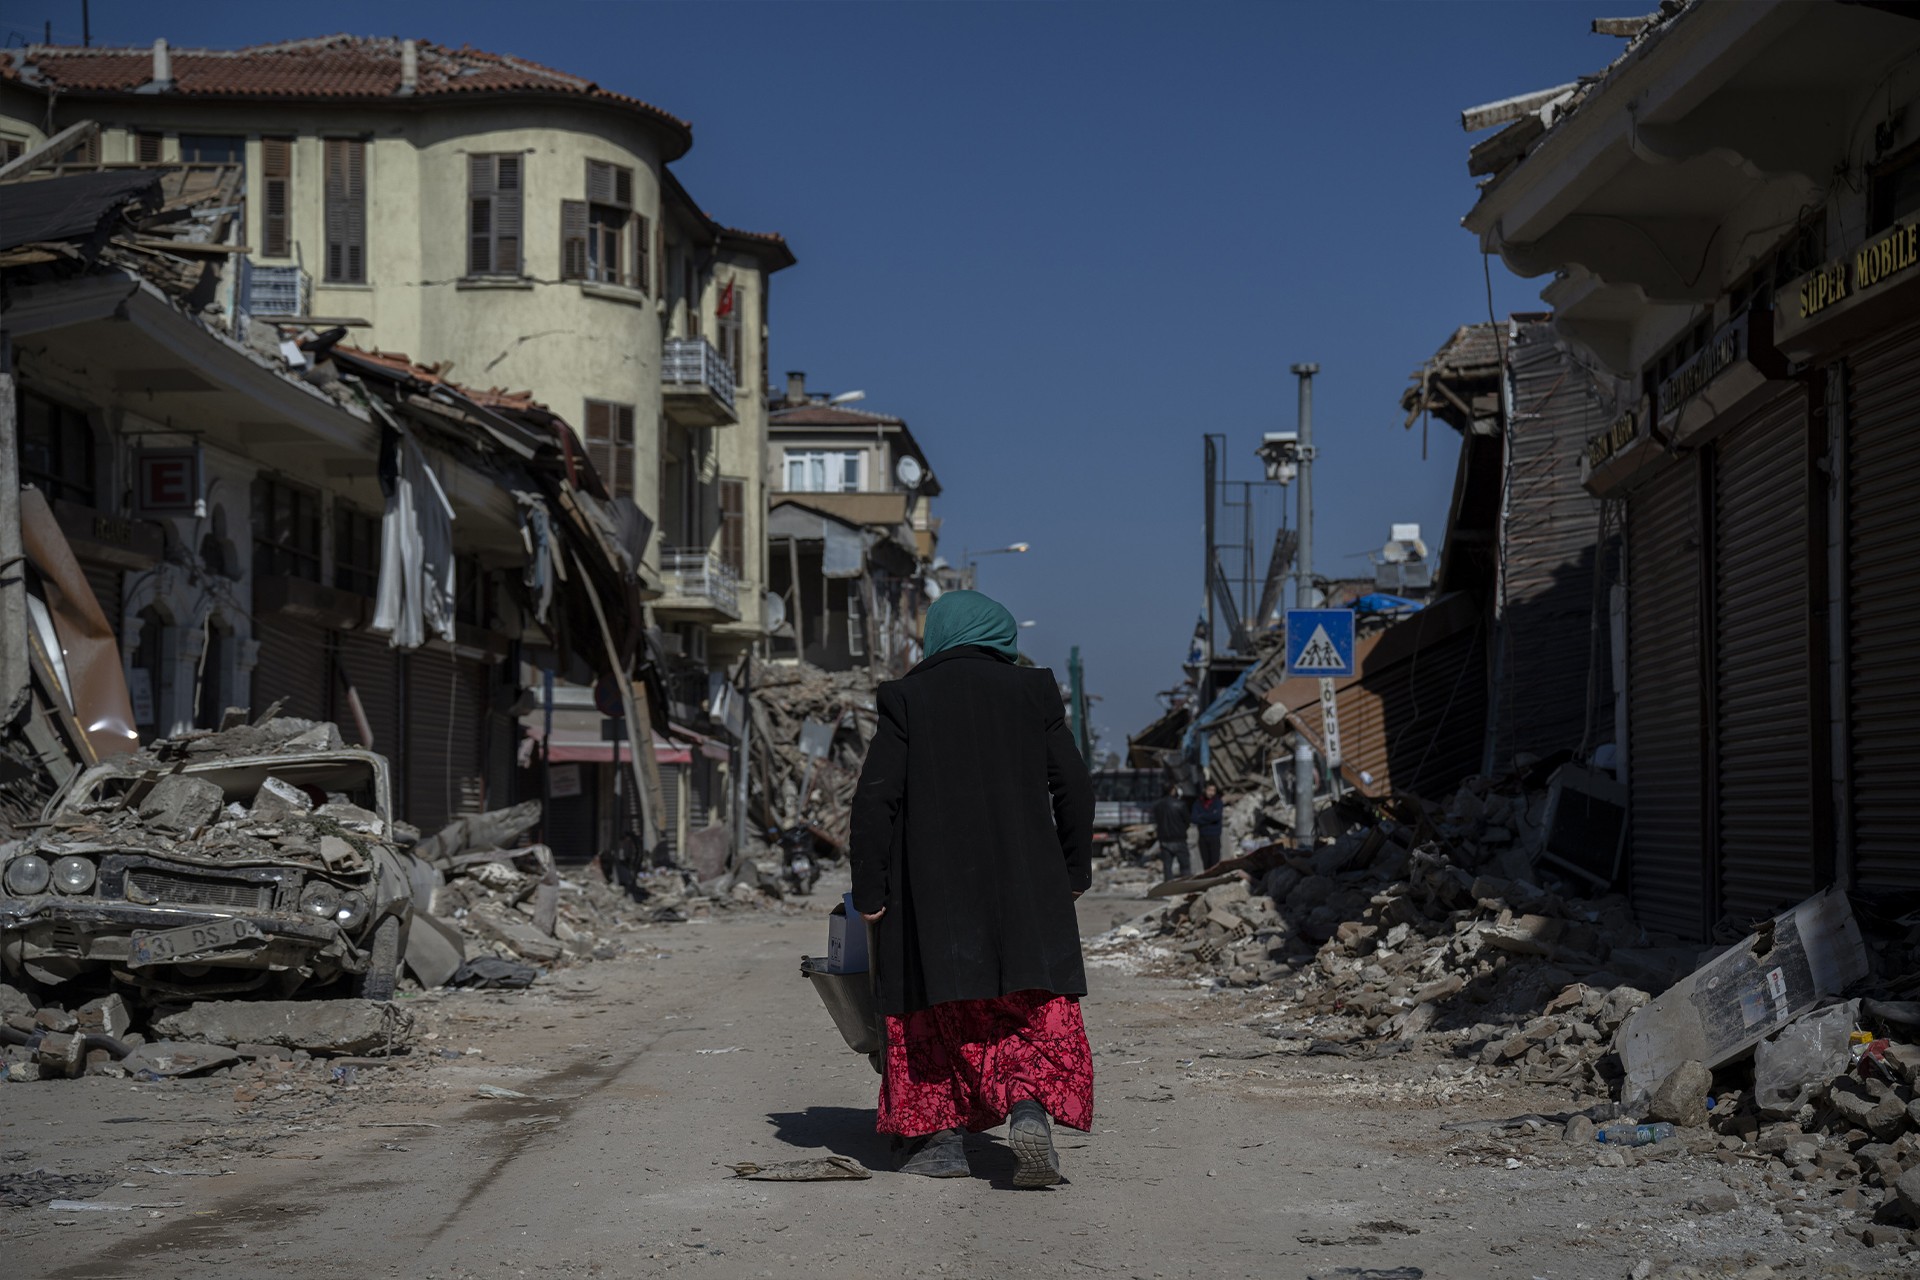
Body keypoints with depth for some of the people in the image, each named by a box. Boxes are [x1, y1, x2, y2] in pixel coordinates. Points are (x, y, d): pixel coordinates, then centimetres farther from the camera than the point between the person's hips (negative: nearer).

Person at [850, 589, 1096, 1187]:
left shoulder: (907, 696, 1)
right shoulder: (1033, 689, 5)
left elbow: (875, 797, -4)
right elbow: (1073, 786, 5)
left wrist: (869, 890, 1)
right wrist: (1075, 870, 15)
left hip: (932, 882, 0)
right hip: (1024, 879, 1)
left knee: (938, 1008, 12)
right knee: (1035, 1007, 5)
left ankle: (943, 1139, 14)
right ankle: (1031, 1110, -18)